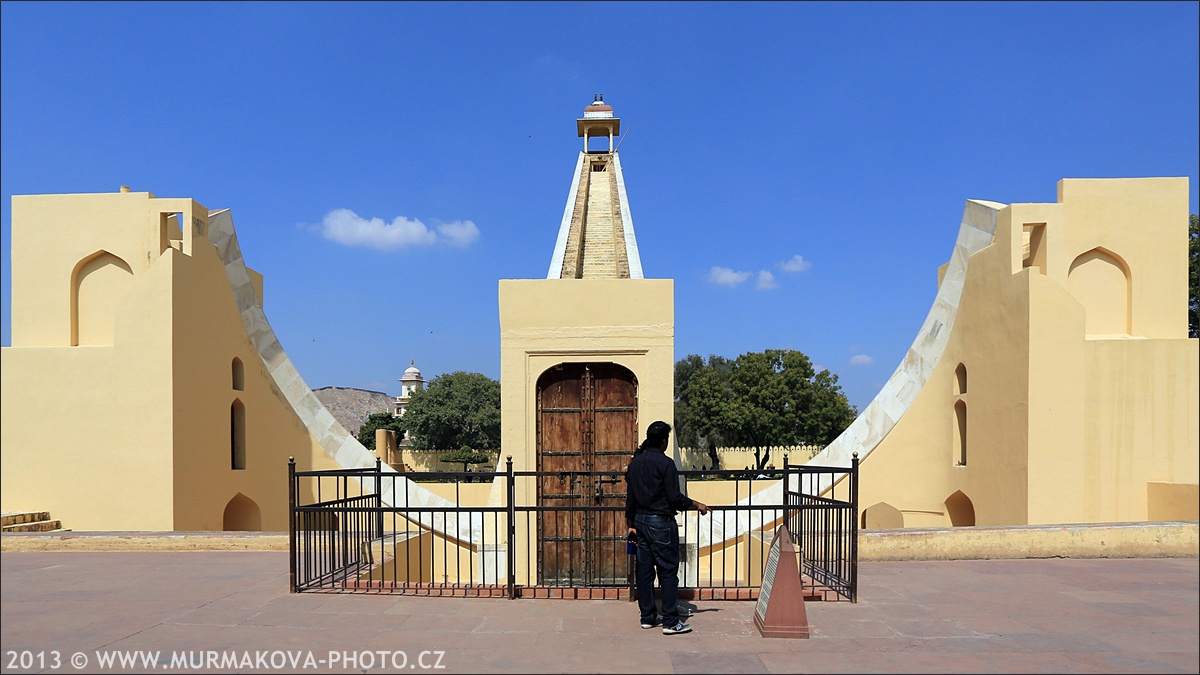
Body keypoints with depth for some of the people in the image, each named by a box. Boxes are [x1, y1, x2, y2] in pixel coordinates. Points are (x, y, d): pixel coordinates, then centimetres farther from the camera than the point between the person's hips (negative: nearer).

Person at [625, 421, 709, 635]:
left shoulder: (635, 462, 8)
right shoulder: (665, 463, -14)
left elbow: (630, 497, 12)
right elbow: (675, 497, -15)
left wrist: (630, 523, 20)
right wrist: (697, 505, 0)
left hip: (641, 521, 7)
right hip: (661, 522, -7)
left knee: (644, 570, 11)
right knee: (668, 571, -2)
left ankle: (647, 617, 18)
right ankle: (670, 621, -1)